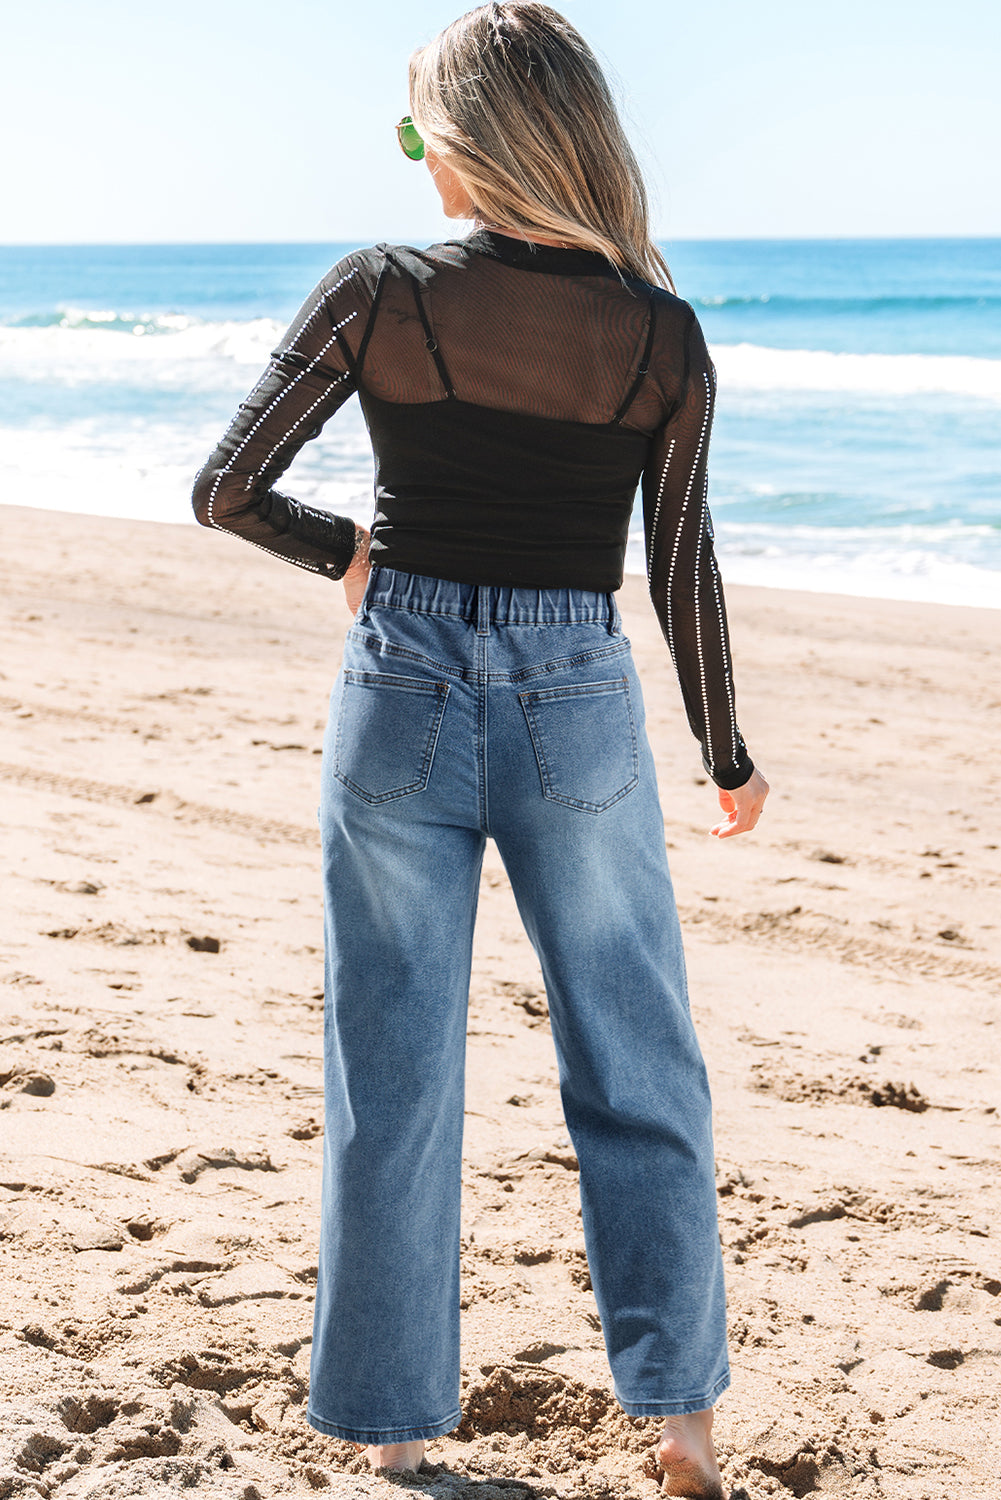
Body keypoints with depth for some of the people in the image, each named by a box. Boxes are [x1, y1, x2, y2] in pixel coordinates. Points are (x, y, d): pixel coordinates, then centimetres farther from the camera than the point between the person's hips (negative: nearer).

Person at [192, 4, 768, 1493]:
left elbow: (224, 491, -5)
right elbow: (682, 569, 1)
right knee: (639, 1073, 13)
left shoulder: (378, 293, -7)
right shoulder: (662, 331, -4)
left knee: (393, 1078, 10)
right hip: (579, 708, 0)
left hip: (404, 697, 0)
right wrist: (728, 757, 13)